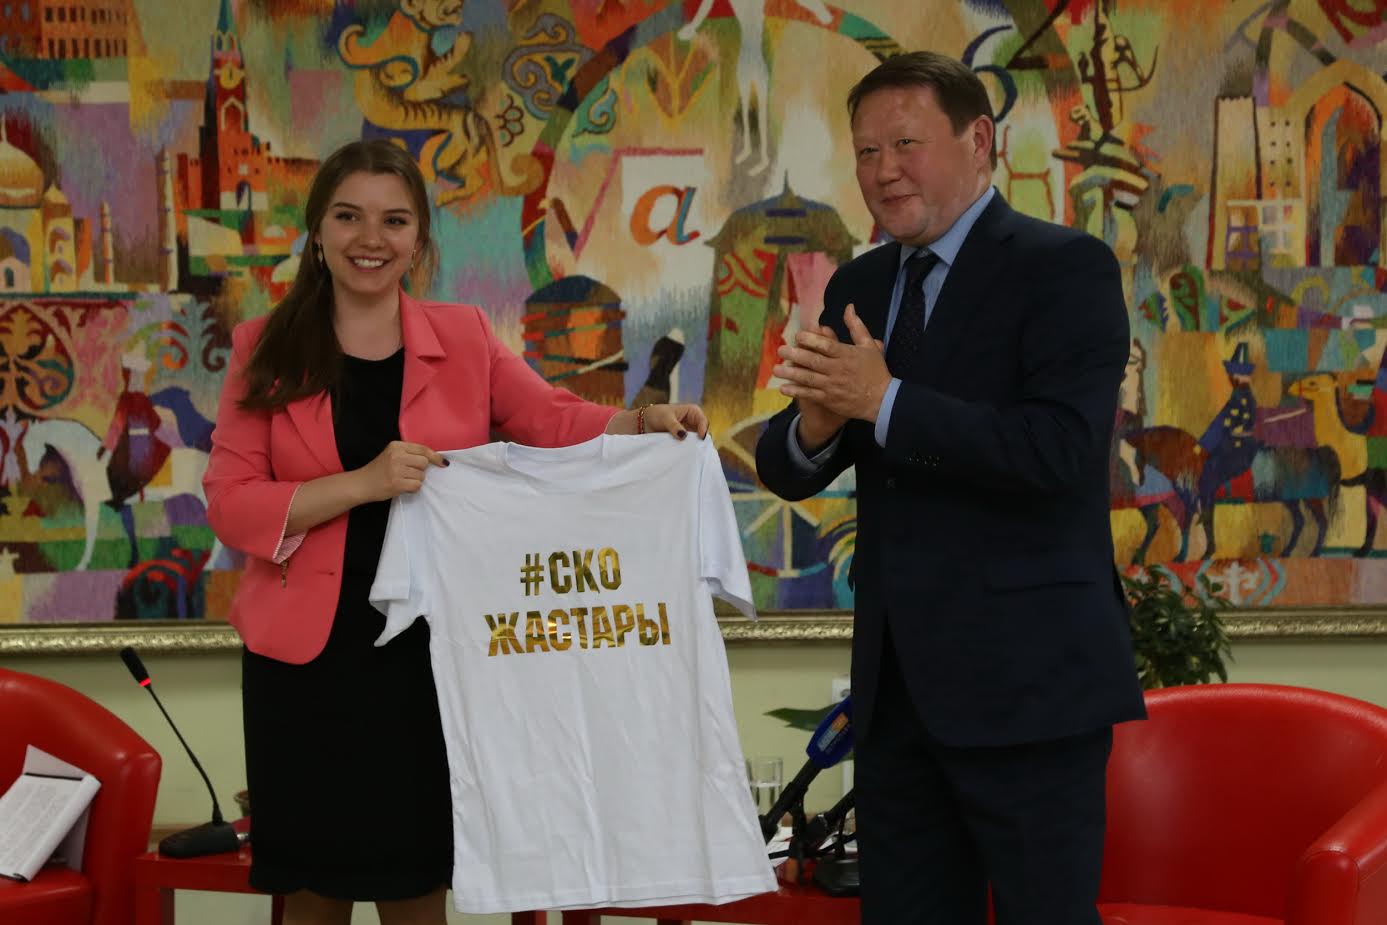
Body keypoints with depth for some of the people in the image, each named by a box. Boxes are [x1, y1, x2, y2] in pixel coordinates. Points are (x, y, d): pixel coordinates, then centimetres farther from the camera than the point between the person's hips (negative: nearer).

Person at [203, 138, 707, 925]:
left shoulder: (464, 337, 5)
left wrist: (643, 422, -17)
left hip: (429, 652, 1)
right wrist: (362, 484, -18)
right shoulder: (266, 351, 1)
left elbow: (558, 425, 3)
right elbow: (230, 503, -5)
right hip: (307, 656, -1)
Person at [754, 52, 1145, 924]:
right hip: (898, 686, 7)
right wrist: (818, 421, -12)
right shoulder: (860, 287, 13)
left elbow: (1062, 449, -22)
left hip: (1027, 684, -7)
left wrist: (883, 402, -21)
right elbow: (786, 470, 11)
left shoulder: (1066, 267, -8)